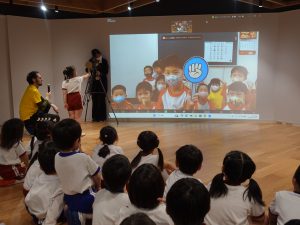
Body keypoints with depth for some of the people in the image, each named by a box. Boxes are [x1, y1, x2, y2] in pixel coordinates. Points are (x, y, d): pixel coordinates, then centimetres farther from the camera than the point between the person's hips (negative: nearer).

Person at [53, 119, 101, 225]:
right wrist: (97, 188, 10)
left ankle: (73, 213, 10)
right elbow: (97, 178, -8)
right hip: (86, 198, -6)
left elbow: (69, 177, 5)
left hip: (68, 198, 6)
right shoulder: (83, 157, -21)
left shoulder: (57, 157, -7)